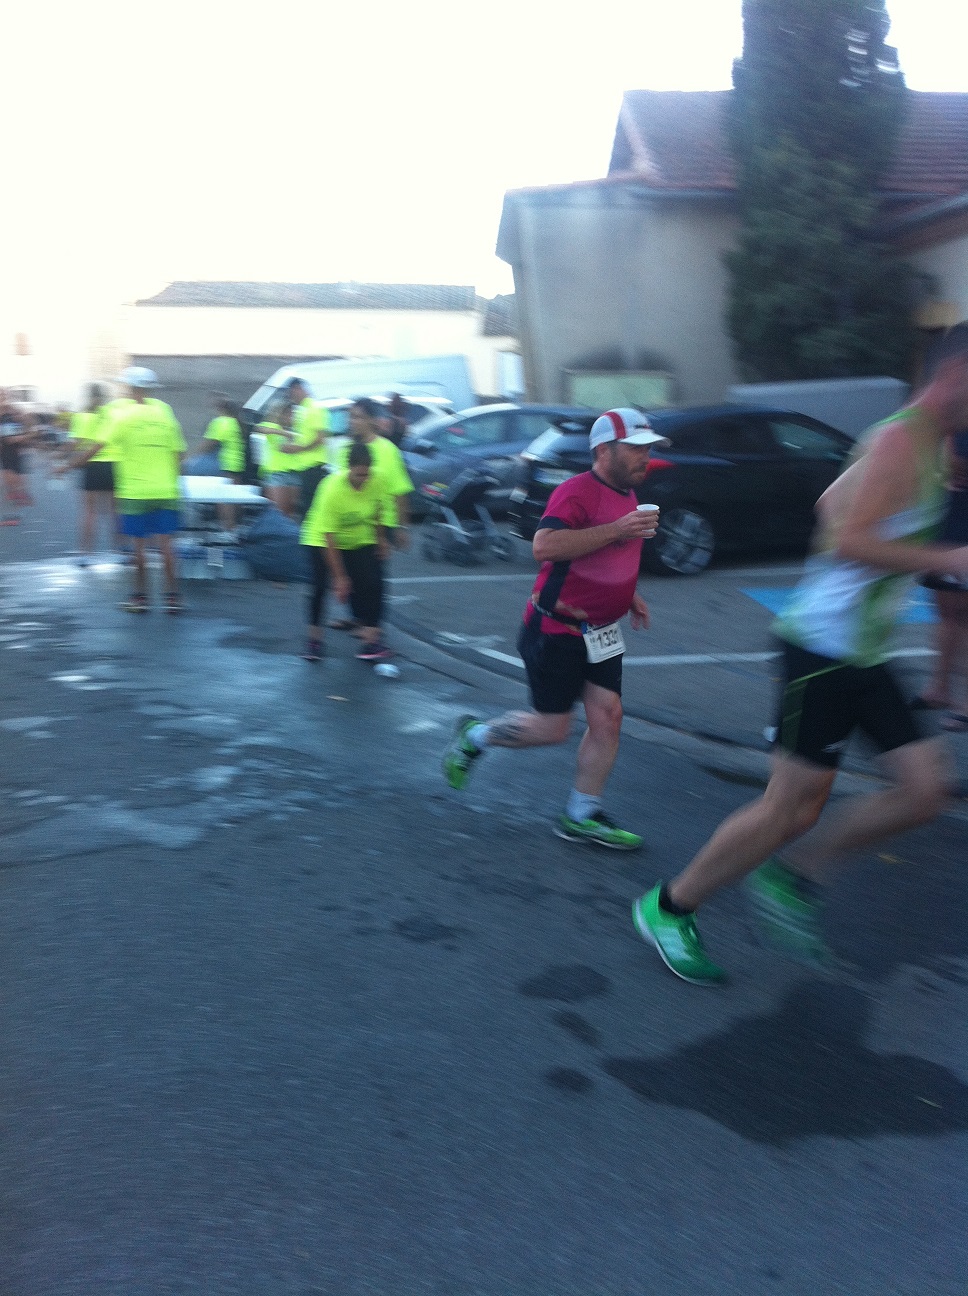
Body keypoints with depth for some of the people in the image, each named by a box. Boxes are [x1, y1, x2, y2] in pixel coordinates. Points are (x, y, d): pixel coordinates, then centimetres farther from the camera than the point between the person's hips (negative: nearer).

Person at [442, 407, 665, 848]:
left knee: (607, 717, 2)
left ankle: (581, 816, 15)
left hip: (600, 630, 8)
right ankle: (473, 736, 26)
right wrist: (616, 530, -34)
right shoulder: (577, 491, -18)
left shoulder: (628, 495, 12)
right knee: (552, 727, 0)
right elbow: (544, 546, -35)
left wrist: (629, 596, 15)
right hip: (557, 630, -8)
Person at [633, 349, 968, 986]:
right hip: (824, 645, -10)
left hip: (864, 653, 10)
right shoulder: (900, 438, -15)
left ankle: (793, 875, 17)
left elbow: (832, 502, 28)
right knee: (791, 806, -4)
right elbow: (851, 540, -26)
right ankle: (668, 908, 12)